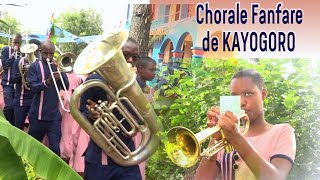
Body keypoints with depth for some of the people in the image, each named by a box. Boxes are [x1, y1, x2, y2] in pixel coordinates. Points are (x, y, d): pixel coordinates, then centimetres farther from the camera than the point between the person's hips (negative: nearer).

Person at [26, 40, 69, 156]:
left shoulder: (58, 66, 7)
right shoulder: (34, 66, -2)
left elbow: (66, 86, -1)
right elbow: (33, 87, -15)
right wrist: (47, 81, -32)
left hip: (54, 115, 1)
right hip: (37, 114, -1)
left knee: (55, 148, -6)